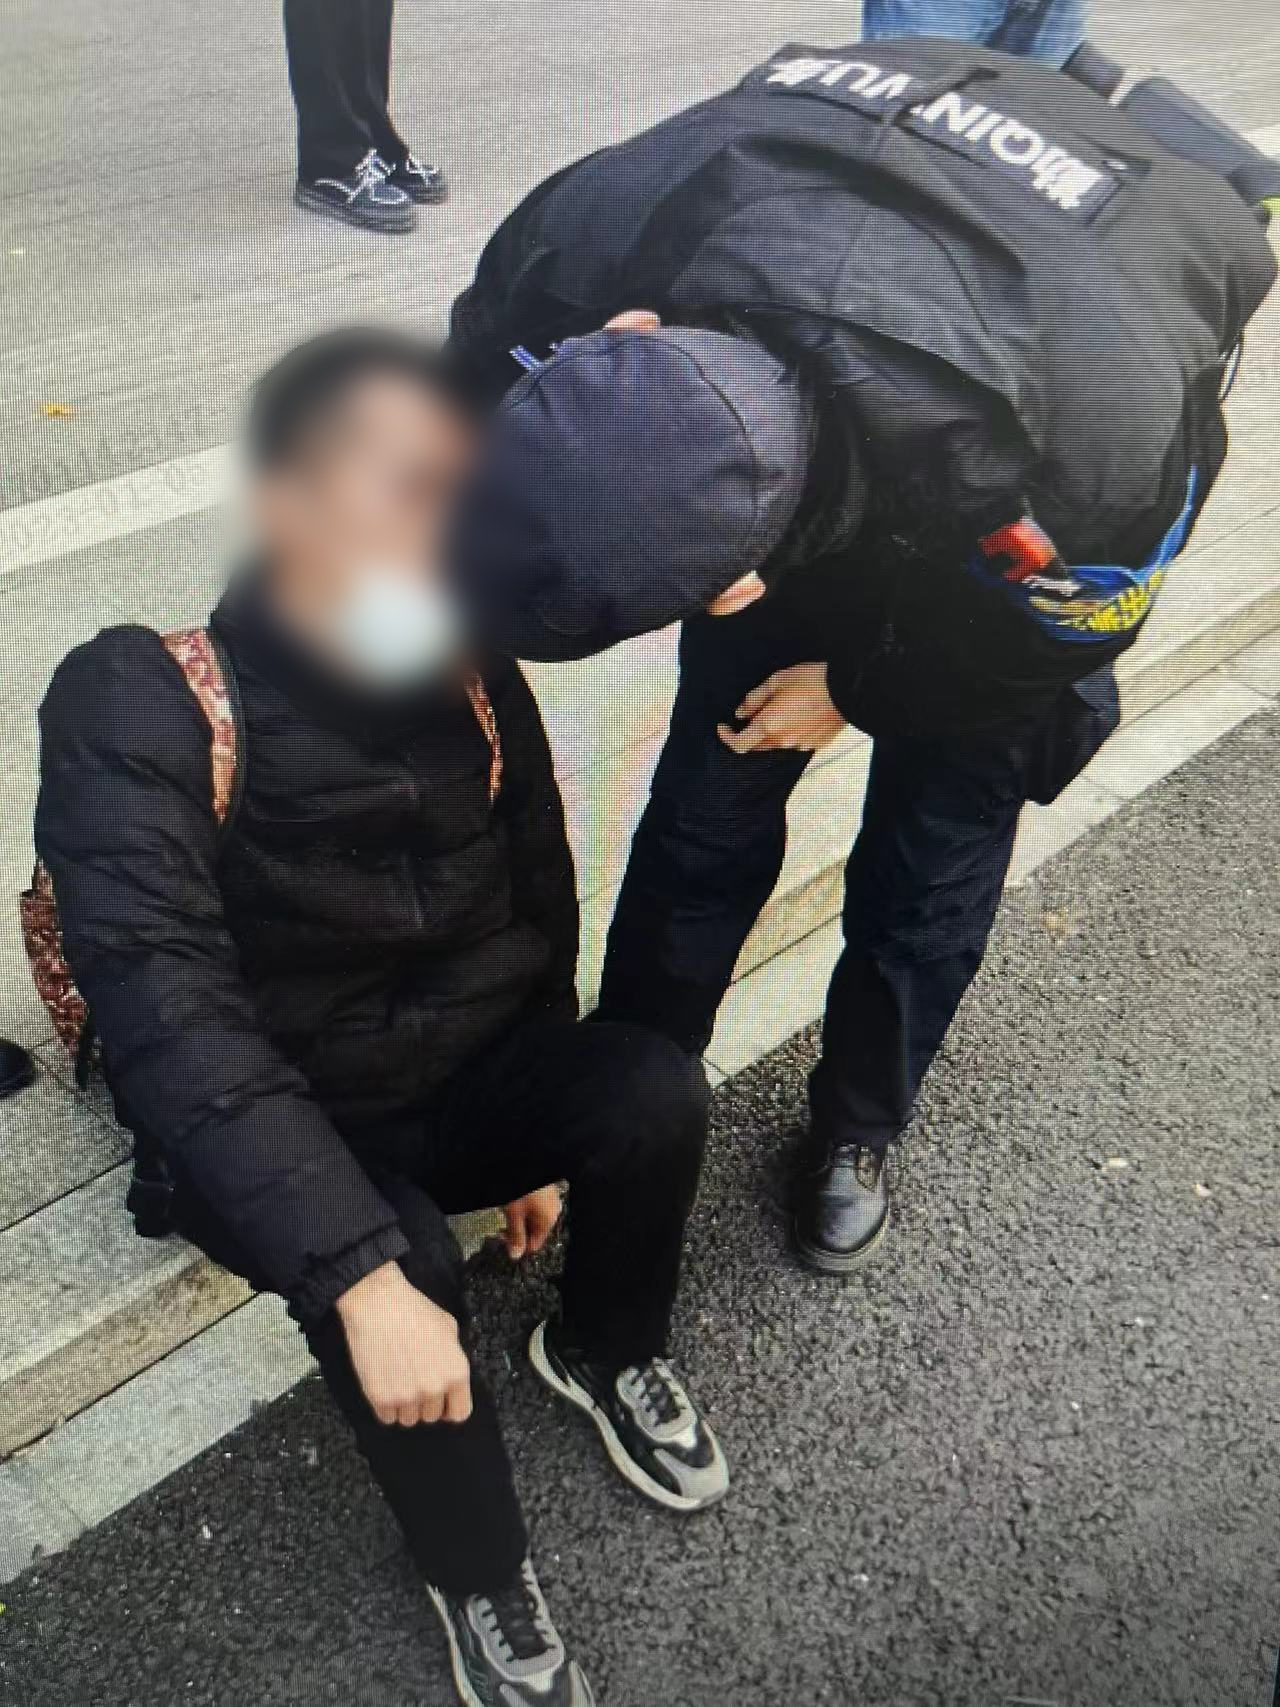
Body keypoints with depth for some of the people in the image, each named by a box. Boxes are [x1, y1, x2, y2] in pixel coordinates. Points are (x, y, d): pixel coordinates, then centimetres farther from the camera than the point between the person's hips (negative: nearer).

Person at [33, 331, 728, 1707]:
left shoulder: (477, 685, -7)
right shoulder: (140, 703, -23)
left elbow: (539, 918, 6)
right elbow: (167, 1015, -33)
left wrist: (552, 1132, 11)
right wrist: (361, 1275, -39)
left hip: (472, 1076, 4)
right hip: (275, 1126, -3)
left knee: (657, 1093, -23)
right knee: (397, 1269, -33)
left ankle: (605, 1356, 9)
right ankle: (481, 1585, -1)